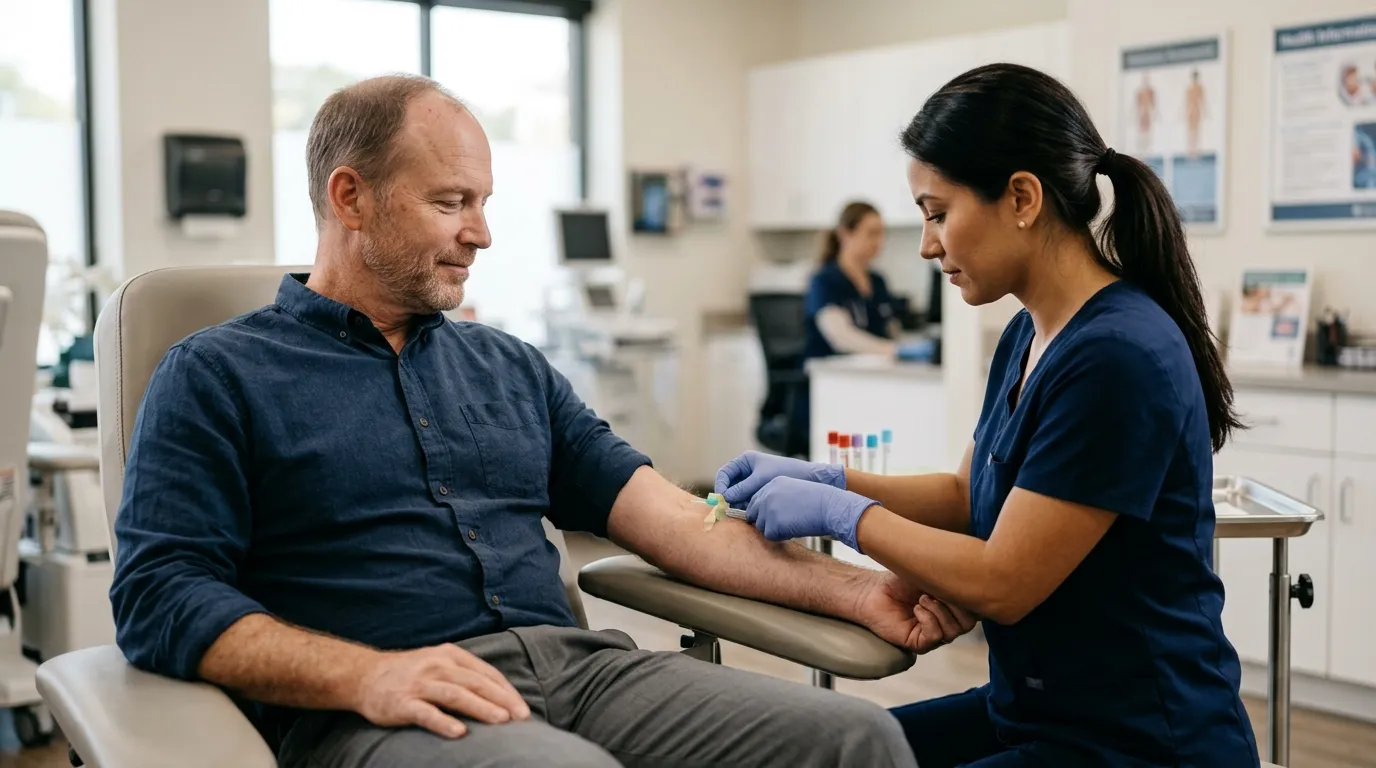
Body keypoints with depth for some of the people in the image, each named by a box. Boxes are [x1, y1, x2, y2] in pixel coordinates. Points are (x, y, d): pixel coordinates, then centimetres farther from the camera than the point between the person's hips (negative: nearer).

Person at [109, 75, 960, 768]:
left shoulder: (511, 365, 21)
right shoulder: (215, 376, 6)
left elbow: (666, 515, 15)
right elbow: (159, 595, -5)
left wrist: (852, 592, 3)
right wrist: (368, 675, -20)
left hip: (576, 662, 5)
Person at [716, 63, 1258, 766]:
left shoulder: (1120, 357, -24)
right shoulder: (1028, 336, 4)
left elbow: (1000, 583, -21)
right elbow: (968, 497, 16)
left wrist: (839, 511, -11)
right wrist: (823, 479, 4)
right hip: (1031, 708, 8)